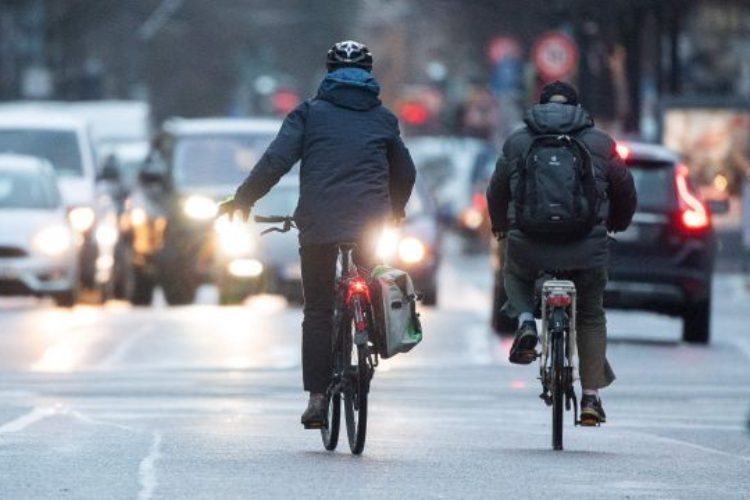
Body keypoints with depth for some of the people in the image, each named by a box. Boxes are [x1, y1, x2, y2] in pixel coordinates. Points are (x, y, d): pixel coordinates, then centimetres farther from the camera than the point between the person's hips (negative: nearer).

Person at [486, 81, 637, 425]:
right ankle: (591, 396, 12)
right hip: (586, 248, 0)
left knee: (514, 276, 34)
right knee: (591, 316, 19)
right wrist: (617, 223, 41)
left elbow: (496, 192, 19)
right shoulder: (599, 144, 10)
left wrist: (500, 226, 40)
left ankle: (525, 322, 3)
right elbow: (624, 191, 19)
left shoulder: (517, 142, 10)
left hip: (528, 242, 0)